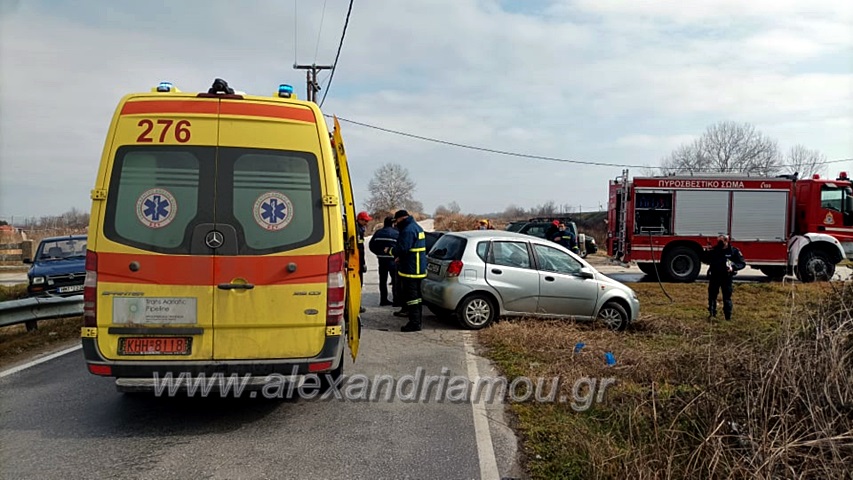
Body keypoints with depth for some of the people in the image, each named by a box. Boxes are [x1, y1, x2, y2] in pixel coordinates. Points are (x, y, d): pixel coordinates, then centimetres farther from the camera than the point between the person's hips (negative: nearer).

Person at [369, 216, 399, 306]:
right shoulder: (396, 233, -9)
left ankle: (383, 300, 14)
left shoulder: (378, 233, 6)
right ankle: (396, 300, 0)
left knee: (383, 280, 11)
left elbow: (371, 245, 8)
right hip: (392, 259, -5)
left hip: (381, 259, 5)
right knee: (395, 280, 1)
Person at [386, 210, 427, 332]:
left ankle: (414, 323, -6)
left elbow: (402, 248, -24)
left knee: (411, 296, -7)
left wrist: (391, 250, -5)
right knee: (417, 295, 15)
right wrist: (400, 257, 15)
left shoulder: (408, 230, -17)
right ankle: (417, 320, 22)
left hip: (410, 270, -11)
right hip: (419, 269, 11)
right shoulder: (417, 227, 18)